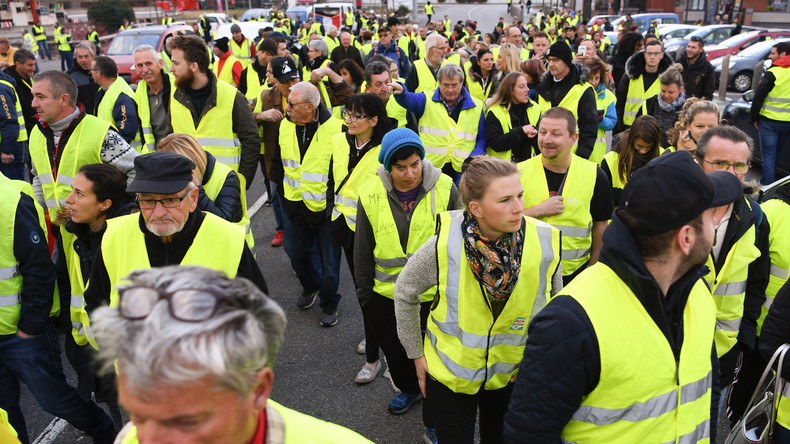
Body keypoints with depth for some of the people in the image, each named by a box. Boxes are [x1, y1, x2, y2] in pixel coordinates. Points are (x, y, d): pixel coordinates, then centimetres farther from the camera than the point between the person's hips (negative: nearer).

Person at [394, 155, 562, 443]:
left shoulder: (544, 244, -20)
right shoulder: (445, 243, -25)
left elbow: (554, 306, 1)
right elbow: (405, 292, -6)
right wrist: (417, 355, -1)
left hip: (512, 375, 2)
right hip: (449, 373, -2)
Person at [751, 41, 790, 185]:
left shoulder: (772, 73, -12)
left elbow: (758, 98, -12)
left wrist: (755, 118, -1)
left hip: (770, 121, -5)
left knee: (768, 156, -1)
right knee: (776, 154, 20)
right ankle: (768, 180, 34)